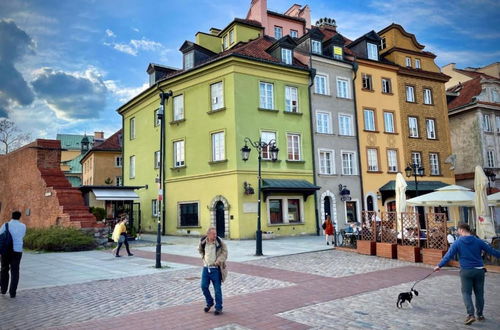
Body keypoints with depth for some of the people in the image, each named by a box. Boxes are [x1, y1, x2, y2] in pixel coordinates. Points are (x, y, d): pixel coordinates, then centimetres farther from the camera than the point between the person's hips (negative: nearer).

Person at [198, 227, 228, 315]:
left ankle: (218, 308, 17)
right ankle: (209, 303, 31)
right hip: (206, 267, 4)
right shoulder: (203, 242, -4)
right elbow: (200, 249, 18)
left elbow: (224, 253, -6)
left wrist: (218, 261, -17)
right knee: (204, 286, 6)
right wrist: (203, 257, 8)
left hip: (216, 269, -4)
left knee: (217, 289, 2)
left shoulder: (219, 243, -15)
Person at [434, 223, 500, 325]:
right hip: (479, 270, 3)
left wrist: (439, 266, 1)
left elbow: (448, 255, -6)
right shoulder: (478, 241, -1)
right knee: (479, 293, 15)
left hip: (466, 271, -3)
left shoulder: (457, 243, -6)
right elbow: (491, 251, 5)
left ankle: (471, 314, -7)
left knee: (466, 293, 5)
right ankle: (480, 315, 24)